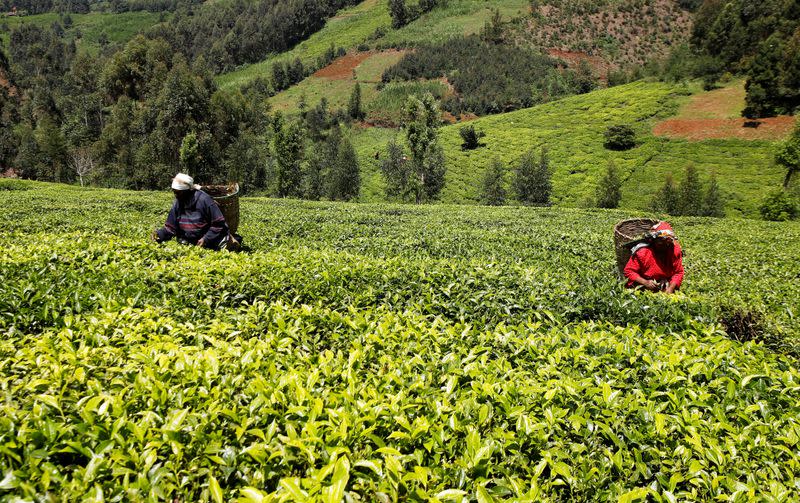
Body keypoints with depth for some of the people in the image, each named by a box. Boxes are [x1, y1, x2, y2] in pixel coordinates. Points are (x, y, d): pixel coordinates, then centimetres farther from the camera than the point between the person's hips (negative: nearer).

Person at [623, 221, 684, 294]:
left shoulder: (674, 250, -4)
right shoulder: (642, 251, -13)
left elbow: (678, 272, 4)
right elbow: (629, 271, -8)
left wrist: (671, 288, -13)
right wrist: (645, 282, -22)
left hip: (665, 289, 2)